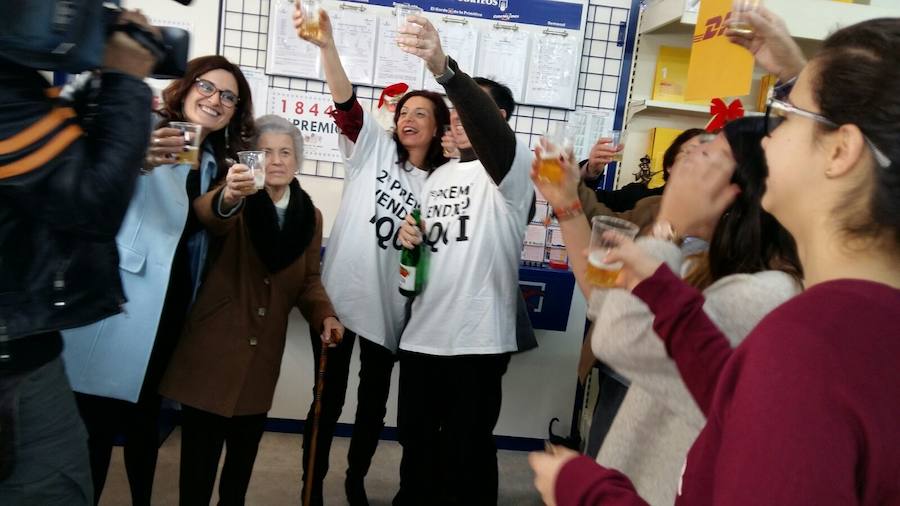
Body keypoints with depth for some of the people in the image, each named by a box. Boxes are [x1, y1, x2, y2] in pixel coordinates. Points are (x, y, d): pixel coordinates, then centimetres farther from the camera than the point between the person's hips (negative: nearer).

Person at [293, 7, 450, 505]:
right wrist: (326, 44, -30)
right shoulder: (373, 148, 2)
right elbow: (345, 100, -15)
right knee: (329, 397, 8)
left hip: (387, 307, 2)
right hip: (339, 295, -2)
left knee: (373, 401, 15)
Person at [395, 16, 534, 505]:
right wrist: (410, 237, 1)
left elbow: (489, 128, -30)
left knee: (467, 455, 6)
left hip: (477, 340, -6)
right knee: (416, 445, 17)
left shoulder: (511, 166, -6)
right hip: (421, 335, 7)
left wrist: (445, 70, -46)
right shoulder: (438, 176, 16)